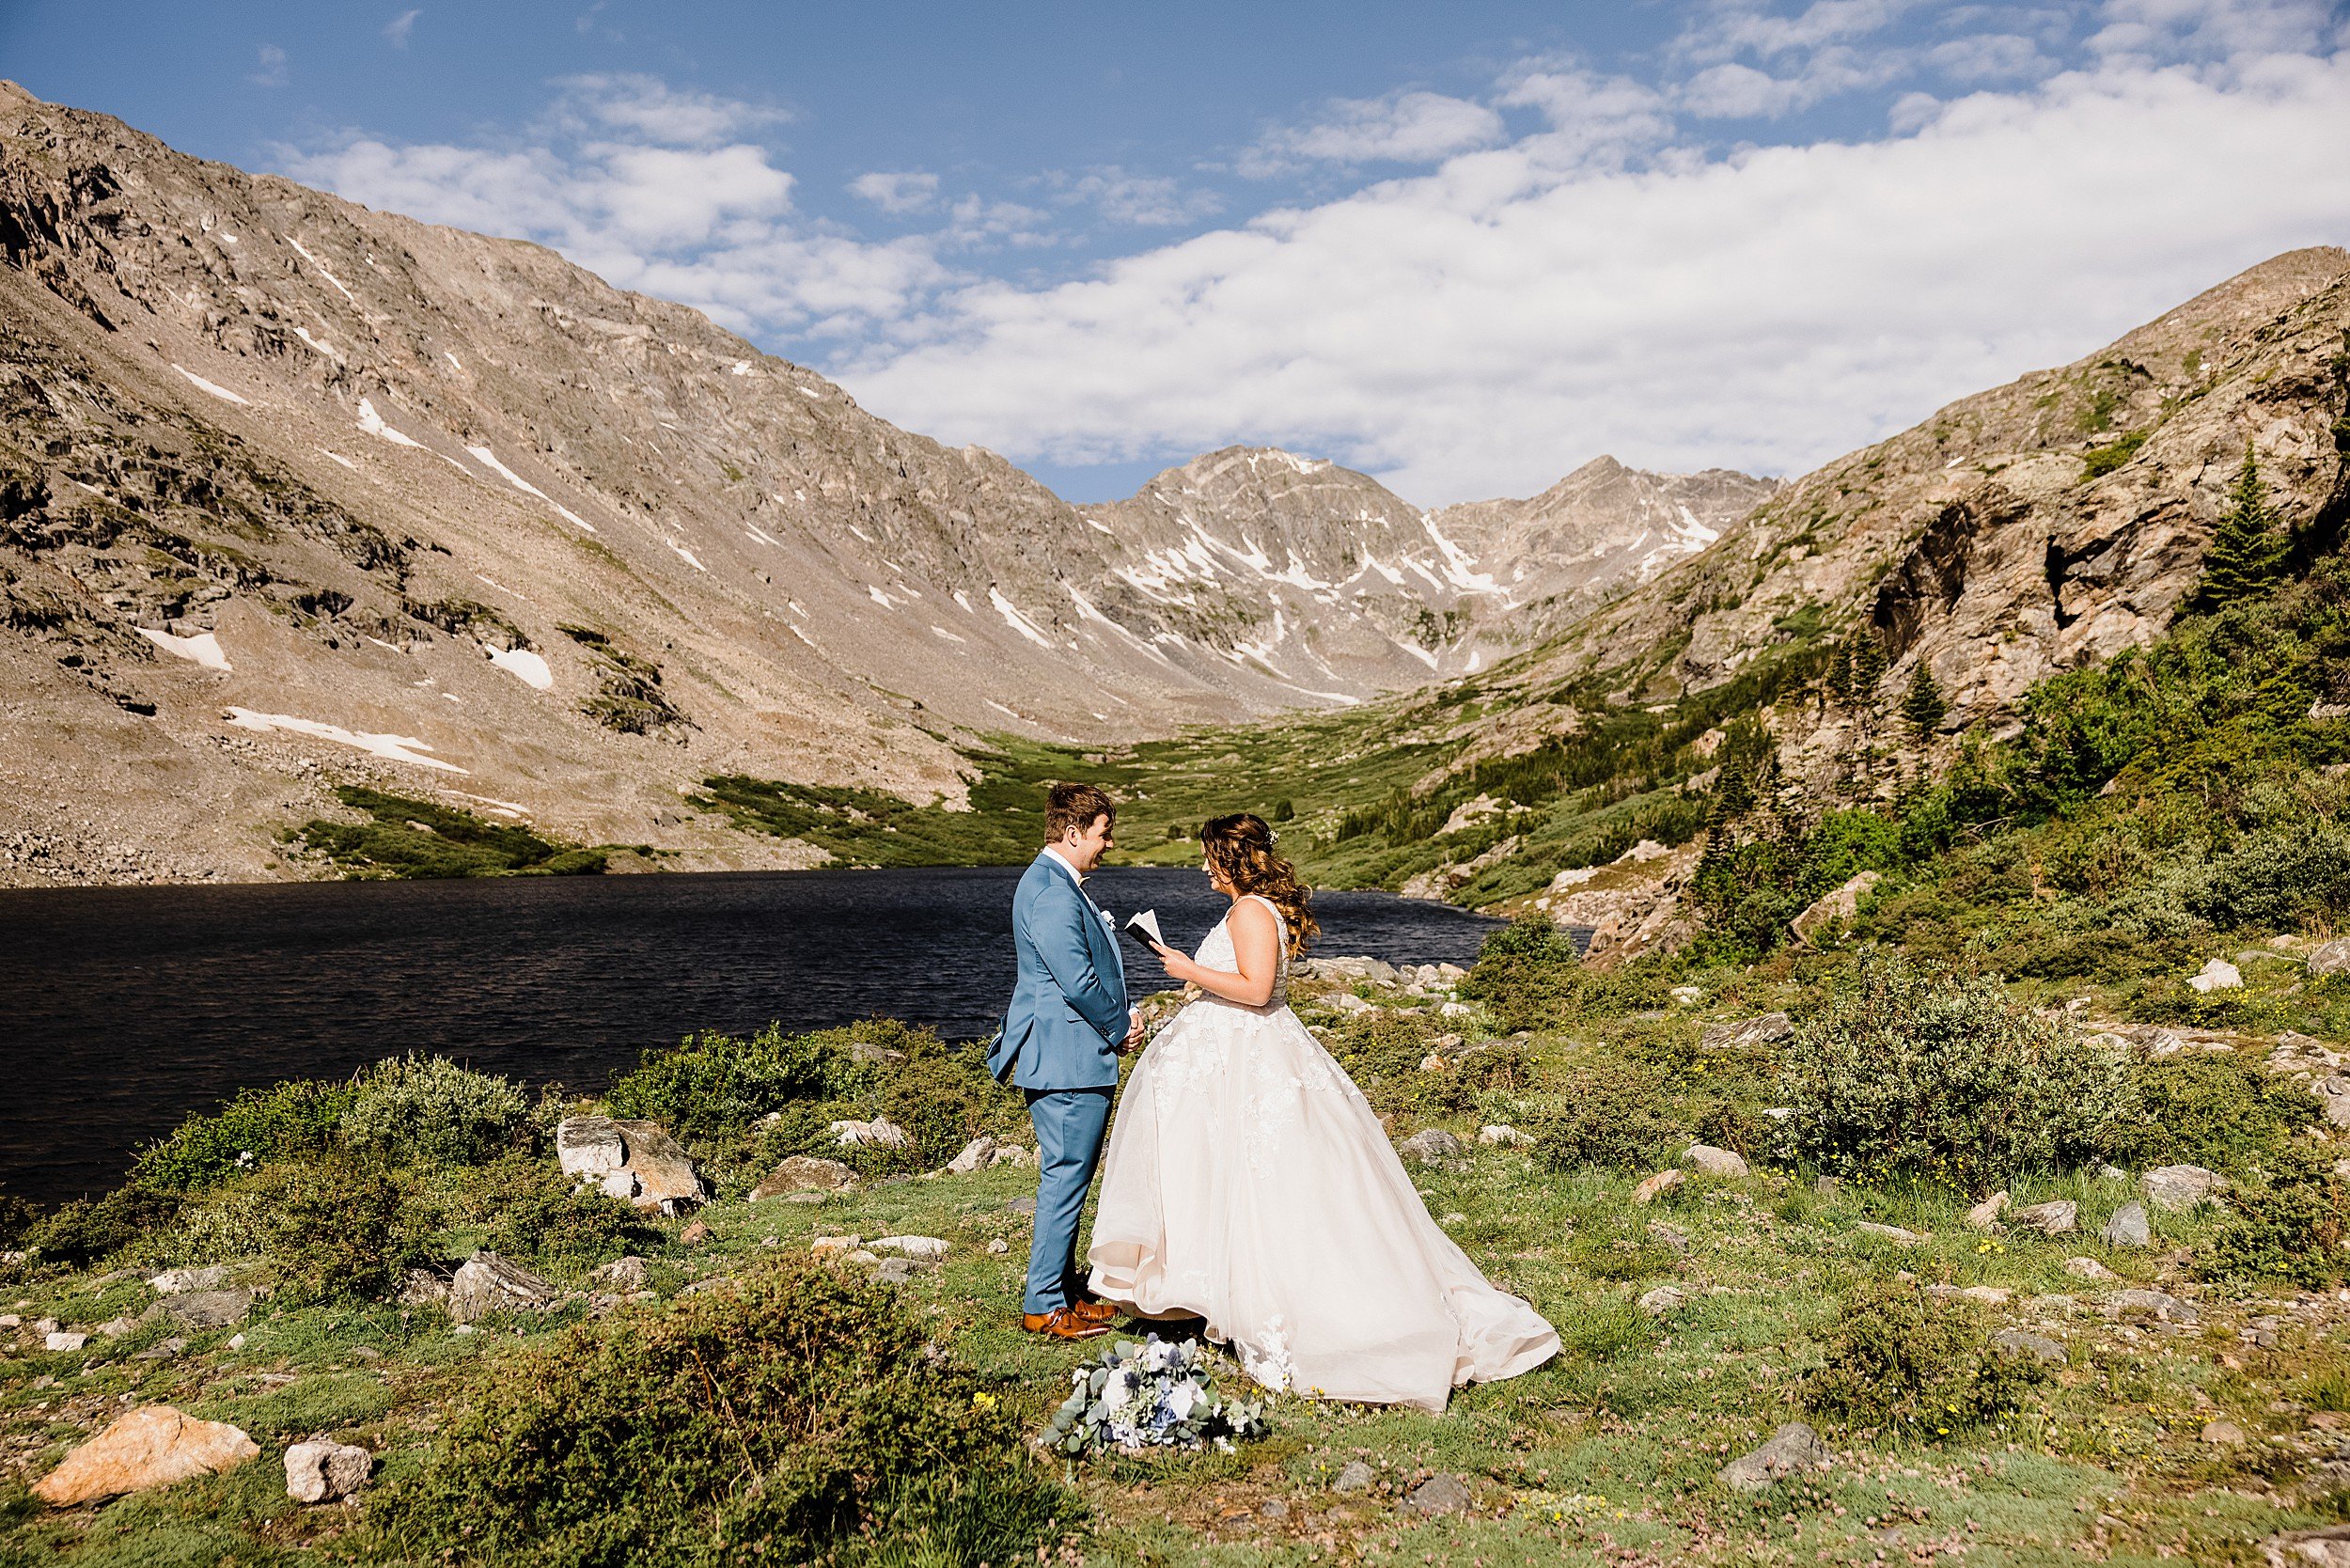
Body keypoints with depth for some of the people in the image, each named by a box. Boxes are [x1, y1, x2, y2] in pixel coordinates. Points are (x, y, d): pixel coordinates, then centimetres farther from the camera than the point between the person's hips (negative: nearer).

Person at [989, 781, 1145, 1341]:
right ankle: (1044, 1305, 5)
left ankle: (1064, 1288, 28)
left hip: (1074, 1054, 11)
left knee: (1068, 1175, 17)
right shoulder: (1050, 892, -19)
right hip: (1069, 1059, -11)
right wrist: (1121, 1028, -7)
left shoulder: (1059, 884, 15)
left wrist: (1121, 1019, 9)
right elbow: (1079, 981, -22)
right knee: (1066, 1177, -4)